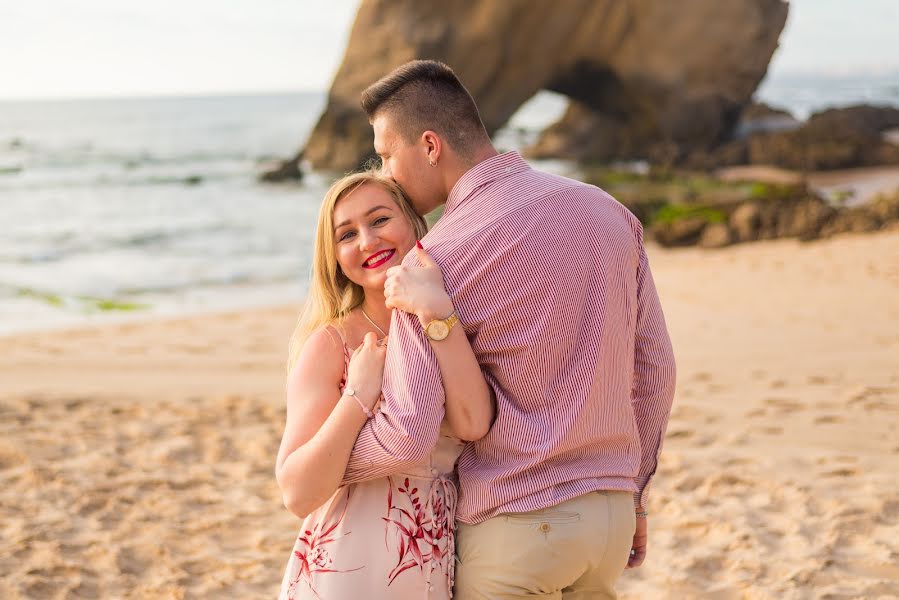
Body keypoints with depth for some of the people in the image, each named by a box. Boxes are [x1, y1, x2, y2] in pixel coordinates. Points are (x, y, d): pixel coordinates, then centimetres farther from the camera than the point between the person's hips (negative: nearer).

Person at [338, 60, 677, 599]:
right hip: (607, 515, 6)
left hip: (510, 527, -6)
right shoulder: (608, 211, 3)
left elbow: (408, 434, -18)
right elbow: (653, 367, 8)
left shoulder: (438, 259, -15)